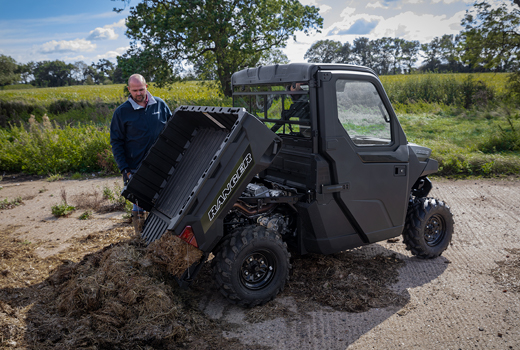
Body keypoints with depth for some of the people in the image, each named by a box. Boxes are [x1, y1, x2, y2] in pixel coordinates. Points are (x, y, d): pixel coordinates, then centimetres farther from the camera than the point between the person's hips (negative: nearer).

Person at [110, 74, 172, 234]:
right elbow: (116, 142, 1)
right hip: (136, 168, -2)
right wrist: (124, 168, -8)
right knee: (139, 204, 4)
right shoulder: (122, 112, -1)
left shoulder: (160, 105, 4)